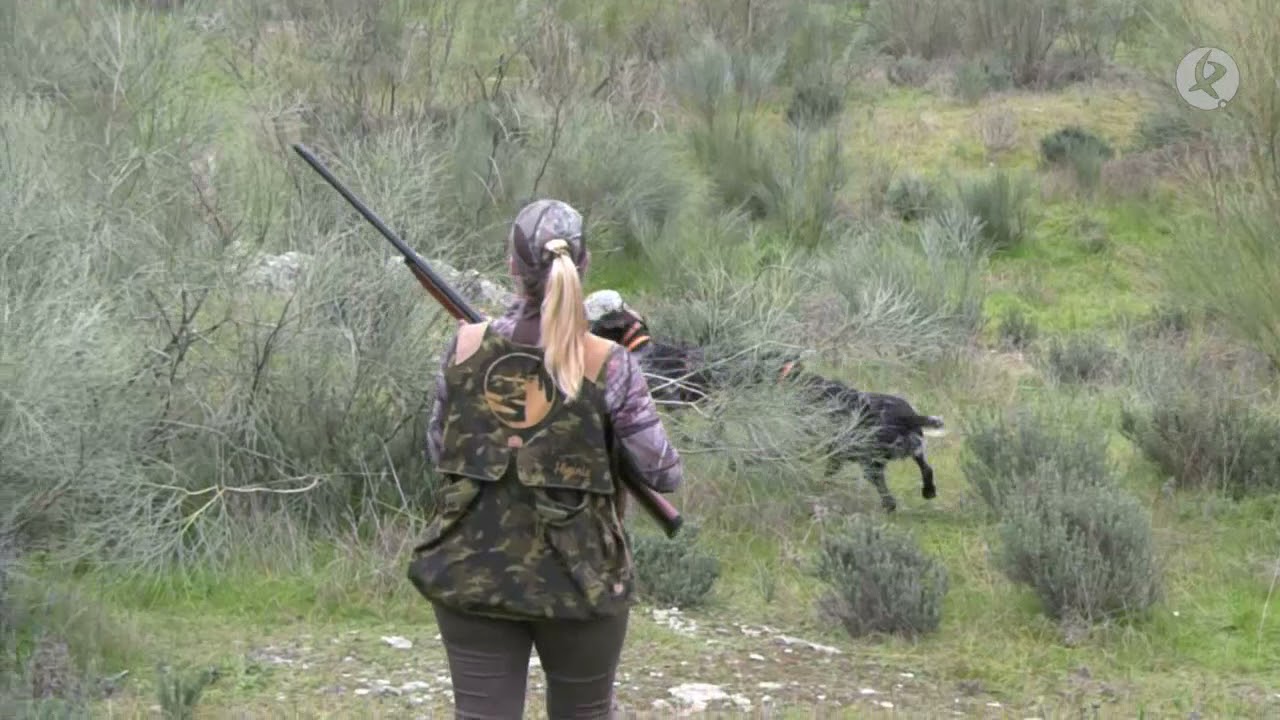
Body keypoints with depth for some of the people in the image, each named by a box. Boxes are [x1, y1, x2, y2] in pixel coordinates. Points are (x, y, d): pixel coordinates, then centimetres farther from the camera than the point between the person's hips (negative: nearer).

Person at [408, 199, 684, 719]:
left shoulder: (465, 348, -6)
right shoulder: (607, 367, -14)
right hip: (579, 581, -1)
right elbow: (665, 475, -8)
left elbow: (438, 451, 6)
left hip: (472, 575, 2)